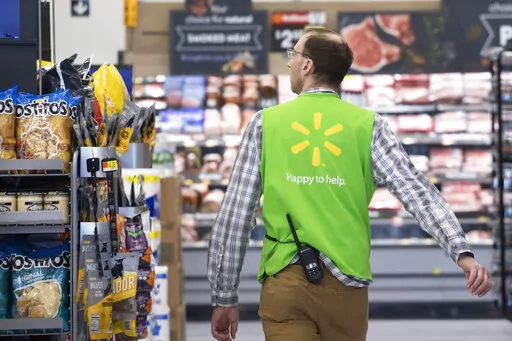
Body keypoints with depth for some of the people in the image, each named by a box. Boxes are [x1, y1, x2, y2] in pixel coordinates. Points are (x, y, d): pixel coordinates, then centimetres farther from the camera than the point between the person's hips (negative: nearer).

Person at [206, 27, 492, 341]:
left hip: (283, 282, -1)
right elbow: (416, 189, -10)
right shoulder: (368, 126, 3)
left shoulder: (265, 124, 4)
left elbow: (235, 215, 3)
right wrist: (461, 250, -16)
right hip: (345, 283, 1)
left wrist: (224, 297, 9)